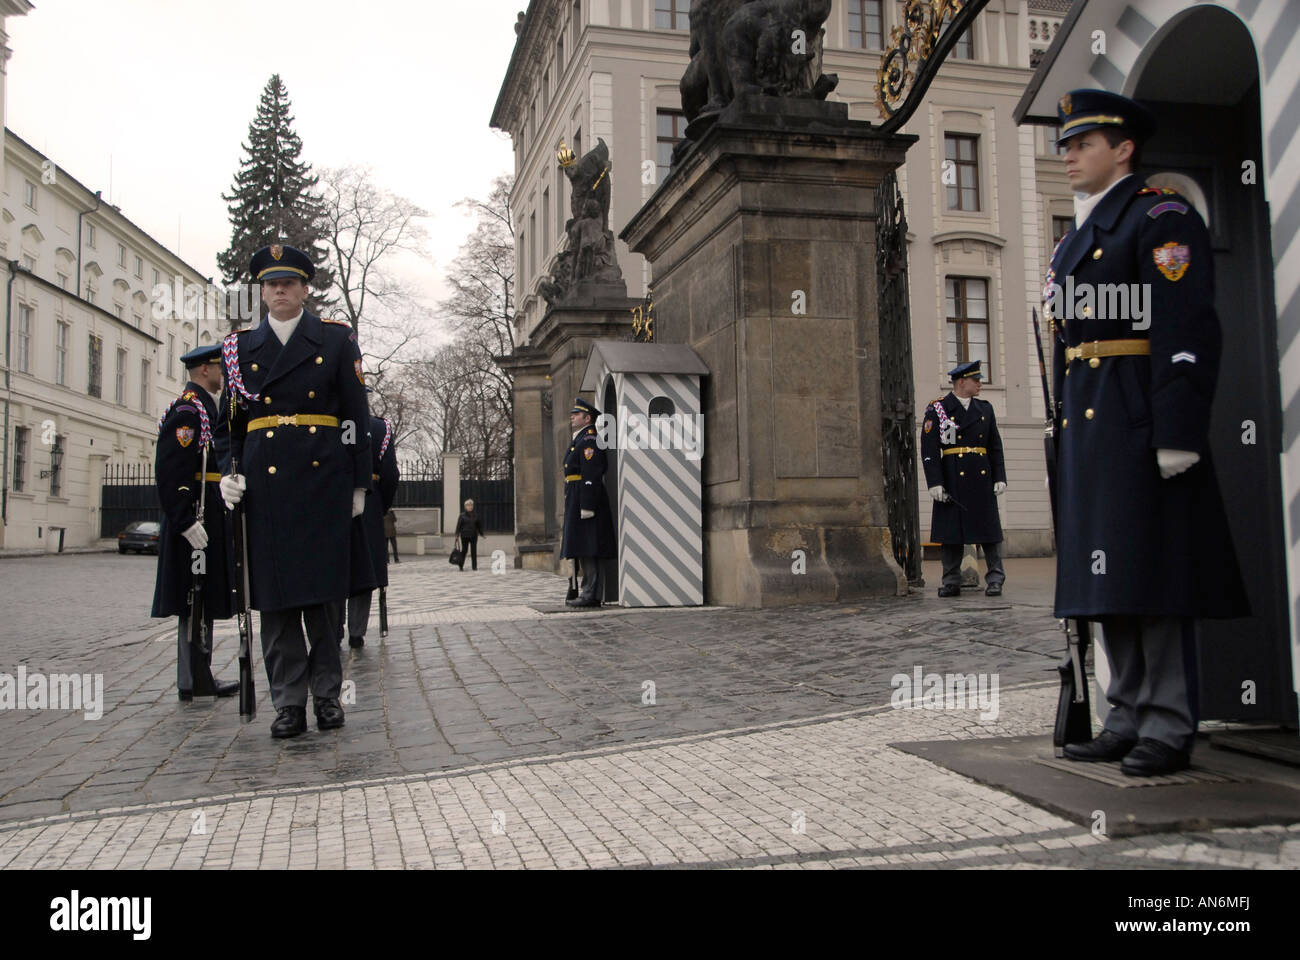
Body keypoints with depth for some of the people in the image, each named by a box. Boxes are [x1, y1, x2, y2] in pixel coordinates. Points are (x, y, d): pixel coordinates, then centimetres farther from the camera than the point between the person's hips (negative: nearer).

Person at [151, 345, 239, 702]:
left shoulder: (208, 406, 19)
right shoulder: (186, 409, -13)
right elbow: (170, 471, -21)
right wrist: (187, 522, -25)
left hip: (210, 519, 10)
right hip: (196, 518, -10)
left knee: (203, 599, 12)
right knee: (196, 600, -5)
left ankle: (197, 676, 19)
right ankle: (194, 680, 1)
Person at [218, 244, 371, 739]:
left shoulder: (336, 339, 7)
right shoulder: (240, 346, 13)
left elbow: (357, 416, 4)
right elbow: (232, 421, 14)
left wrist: (359, 484, -1)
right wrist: (229, 475, -1)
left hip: (322, 476, -2)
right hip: (264, 482, 2)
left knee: (322, 590, 2)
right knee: (275, 592, 2)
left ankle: (327, 693, 15)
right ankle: (289, 702, 9)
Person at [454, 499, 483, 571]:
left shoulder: (475, 515, 9)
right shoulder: (462, 515, -3)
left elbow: (478, 525, 15)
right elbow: (458, 525, -5)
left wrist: (481, 533, 13)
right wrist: (457, 534, -12)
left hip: (473, 535, 3)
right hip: (465, 536, -3)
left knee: (474, 551, 2)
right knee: (464, 550, -1)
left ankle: (474, 566, 6)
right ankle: (461, 566, 11)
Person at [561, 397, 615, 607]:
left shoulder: (589, 441, -11)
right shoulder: (579, 441, 22)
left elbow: (591, 477, -20)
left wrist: (586, 507, -24)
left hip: (586, 502, -10)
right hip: (577, 504, 10)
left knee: (588, 549, -10)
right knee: (584, 550, 10)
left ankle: (592, 594, -8)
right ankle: (589, 592, 14)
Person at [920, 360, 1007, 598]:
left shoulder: (985, 408, 14)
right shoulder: (937, 409, 1)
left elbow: (995, 446, 13)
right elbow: (929, 449, -5)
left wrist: (1000, 478, 3)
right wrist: (934, 482, -12)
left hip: (982, 478, 3)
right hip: (952, 478, -3)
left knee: (989, 527, 1)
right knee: (951, 529, 0)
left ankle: (995, 580, 6)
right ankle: (951, 582, 7)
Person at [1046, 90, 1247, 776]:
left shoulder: (1161, 214, -4)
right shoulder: (1076, 237, 22)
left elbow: (1186, 332, -14)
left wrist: (1177, 433, -22)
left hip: (1138, 423, -8)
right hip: (1085, 430, 9)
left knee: (1151, 571, -5)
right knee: (1110, 574, 10)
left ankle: (1170, 729, 3)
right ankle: (1129, 718, 19)